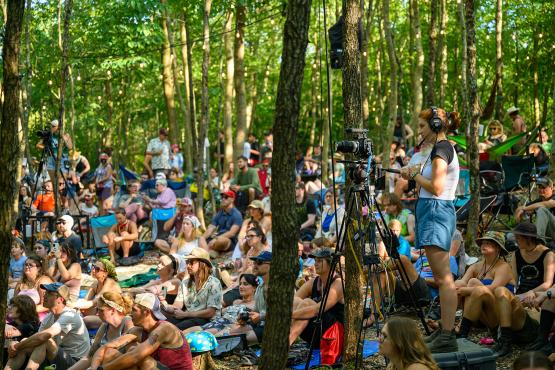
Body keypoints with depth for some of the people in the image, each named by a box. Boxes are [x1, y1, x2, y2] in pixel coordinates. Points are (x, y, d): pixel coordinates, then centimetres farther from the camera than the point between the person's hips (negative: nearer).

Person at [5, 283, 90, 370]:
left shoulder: (70, 316, -18)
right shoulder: (48, 318, 10)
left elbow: (42, 336, -29)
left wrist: (17, 346, -20)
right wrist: (16, 345, -19)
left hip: (75, 362, -8)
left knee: (43, 342, -29)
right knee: (23, 347, -6)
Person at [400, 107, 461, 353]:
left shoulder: (441, 148, -12)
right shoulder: (445, 148, 18)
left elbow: (436, 187, -18)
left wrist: (414, 175, -5)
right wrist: (416, 173, 12)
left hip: (436, 211, -11)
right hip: (436, 211, 11)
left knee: (443, 277, -12)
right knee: (441, 277, 13)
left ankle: (448, 337, -13)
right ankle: (444, 330, 18)